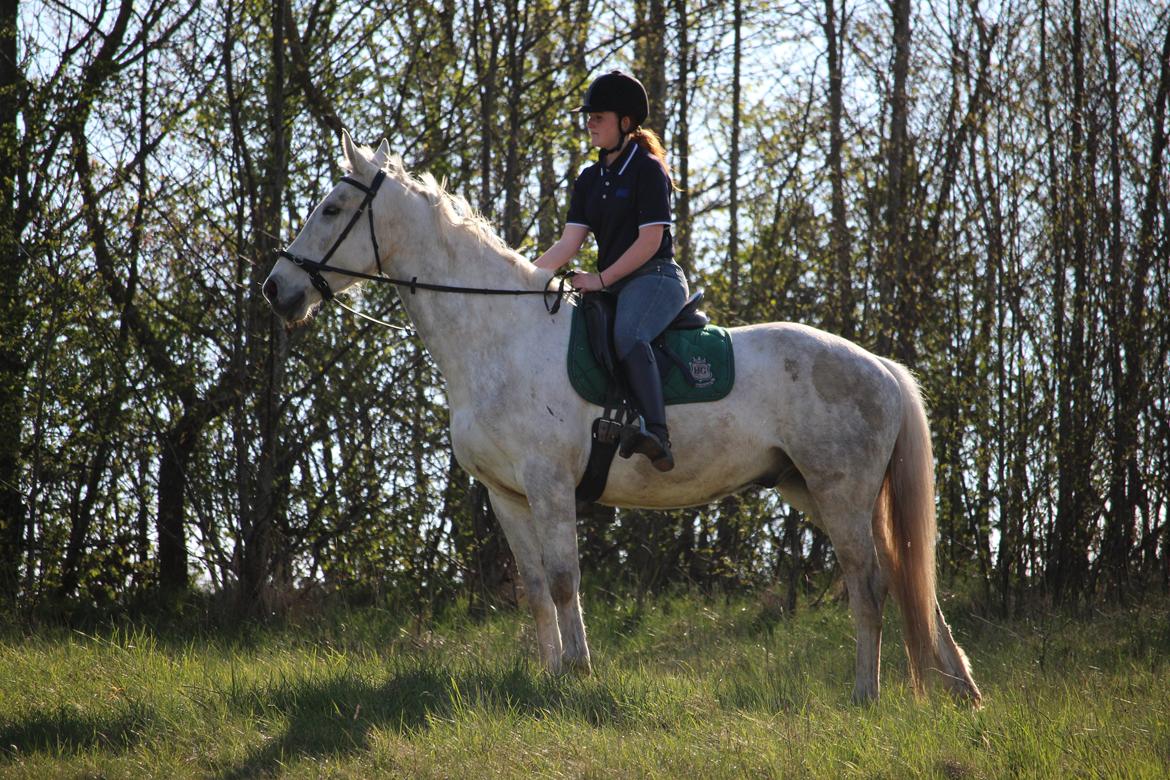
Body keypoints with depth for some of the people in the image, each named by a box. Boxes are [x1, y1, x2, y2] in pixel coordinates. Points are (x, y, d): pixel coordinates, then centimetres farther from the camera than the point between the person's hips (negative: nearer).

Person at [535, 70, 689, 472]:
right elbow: (569, 243, 8)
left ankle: (656, 435, -47)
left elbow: (650, 240, -13)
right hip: (613, 286, 9)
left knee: (627, 336, -36)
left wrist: (600, 279, -16)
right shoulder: (590, 179, 17)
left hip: (655, 278, -9)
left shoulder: (647, 169, -5)